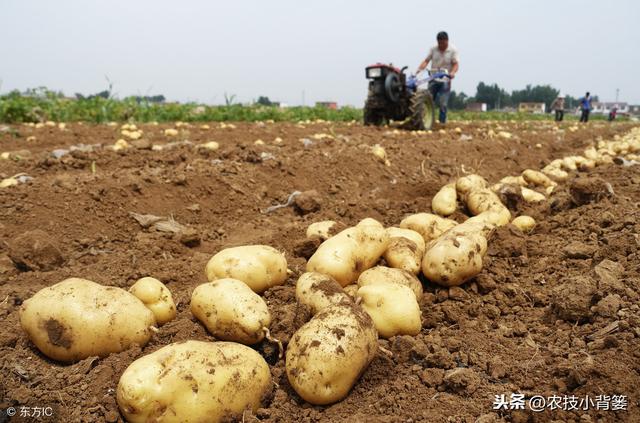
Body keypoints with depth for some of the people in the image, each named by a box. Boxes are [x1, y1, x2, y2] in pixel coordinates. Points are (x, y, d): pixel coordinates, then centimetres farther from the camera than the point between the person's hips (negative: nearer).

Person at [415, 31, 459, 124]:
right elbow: (426, 61, -1)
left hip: (445, 81, -3)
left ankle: (442, 122, 1)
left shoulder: (453, 50, -4)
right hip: (433, 80, 3)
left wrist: (453, 72, -29)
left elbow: (456, 64, -9)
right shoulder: (433, 49, 3)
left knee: (443, 104, -7)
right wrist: (419, 70, -18)